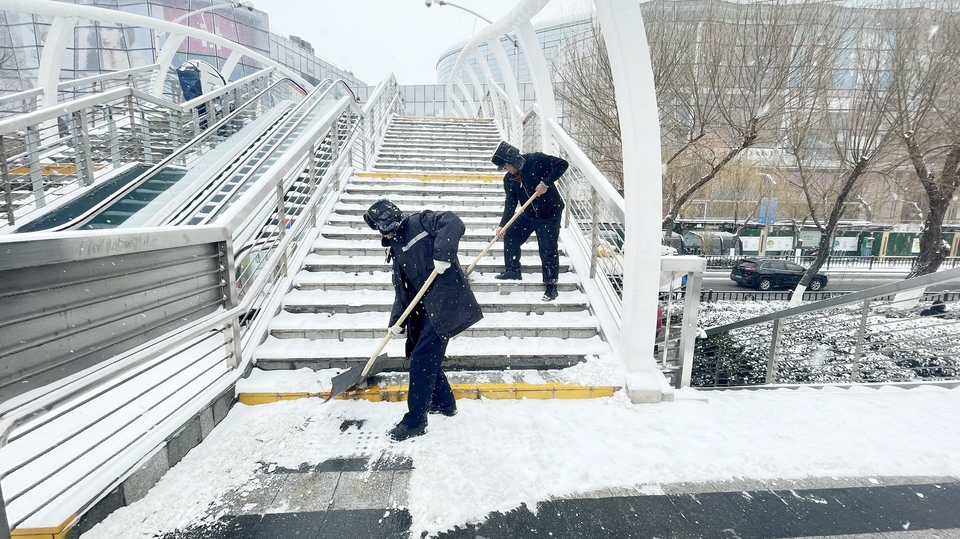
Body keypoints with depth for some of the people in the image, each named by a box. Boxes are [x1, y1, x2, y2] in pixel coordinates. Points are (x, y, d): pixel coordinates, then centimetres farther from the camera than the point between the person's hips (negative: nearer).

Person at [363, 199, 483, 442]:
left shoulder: (420, 222, -3)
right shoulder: (396, 247, 19)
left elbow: (454, 223, -19)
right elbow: (402, 288, 15)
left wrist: (442, 254, -29)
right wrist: (396, 320, 5)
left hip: (445, 299, -9)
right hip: (425, 306, 9)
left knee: (422, 358, -8)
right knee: (425, 355, 15)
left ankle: (415, 420, 5)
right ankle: (444, 402, 36)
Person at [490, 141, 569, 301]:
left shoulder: (535, 160, -18)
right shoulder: (508, 179, -1)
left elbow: (562, 164, -21)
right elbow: (510, 203, -2)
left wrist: (546, 183, -30)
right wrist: (502, 225, -12)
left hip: (549, 213, -6)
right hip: (528, 215, 7)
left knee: (548, 250, -4)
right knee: (509, 237, 8)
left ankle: (551, 285, 9)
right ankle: (513, 270, 25)